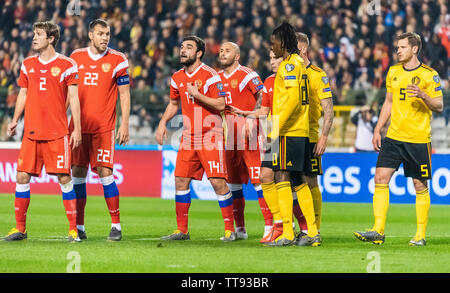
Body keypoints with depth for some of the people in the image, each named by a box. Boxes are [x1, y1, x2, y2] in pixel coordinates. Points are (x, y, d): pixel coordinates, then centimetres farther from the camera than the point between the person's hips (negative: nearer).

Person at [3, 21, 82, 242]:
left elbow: (73, 98, -1)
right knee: (22, 176, 0)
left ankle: (73, 229, 2)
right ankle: (20, 228, 8)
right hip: (31, 131, 4)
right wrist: (15, 120, 8)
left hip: (57, 132, -4)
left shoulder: (66, 65, -1)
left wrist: (77, 129, -5)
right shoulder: (28, 64, 11)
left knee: (64, 178, -5)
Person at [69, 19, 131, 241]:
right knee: (78, 173, 2)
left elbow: (124, 95, 2)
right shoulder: (76, 57, 9)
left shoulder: (117, 60, 0)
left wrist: (124, 125, -4)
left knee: (105, 172, -10)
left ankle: (116, 225, -2)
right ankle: (78, 227, 8)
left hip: (103, 127, -3)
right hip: (79, 126, 3)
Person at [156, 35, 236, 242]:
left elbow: (221, 104, -15)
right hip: (188, 138, 7)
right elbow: (174, 103, 25)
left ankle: (230, 229, -2)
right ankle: (182, 230, 10)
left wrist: (197, 94, -19)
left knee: (218, 182, -10)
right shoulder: (177, 78, 10)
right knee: (180, 180, 3)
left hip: (210, 138, -7)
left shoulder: (209, 75, -11)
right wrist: (163, 122, 12)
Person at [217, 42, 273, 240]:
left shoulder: (247, 75, -5)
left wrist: (251, 119, -20)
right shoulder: (218, 78, 15)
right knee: (233, 181, 8)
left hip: (248, 134, -7)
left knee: (257, 179, -10)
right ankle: (239, 228, 14)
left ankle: (269, 226, -9)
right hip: (229, 135, 7)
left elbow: (263, 98, -12)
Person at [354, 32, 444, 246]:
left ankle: (421, 235, 9)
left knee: (420, 186, 1)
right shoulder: (393, 72, 12)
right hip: (393, 136, 5)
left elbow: (439, 106, -5)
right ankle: (378, 231, -7)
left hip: (418, 140, -5)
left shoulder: (429, 75, -5)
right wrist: (377, 130, 15)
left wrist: (423, 95, -24)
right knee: (380, 178, -7)